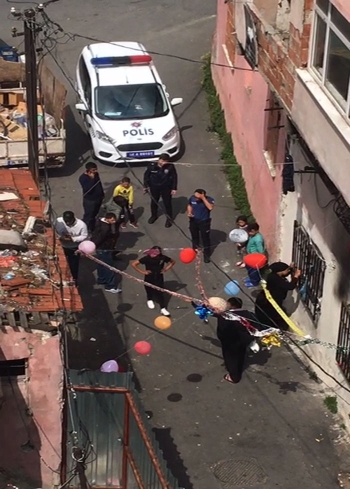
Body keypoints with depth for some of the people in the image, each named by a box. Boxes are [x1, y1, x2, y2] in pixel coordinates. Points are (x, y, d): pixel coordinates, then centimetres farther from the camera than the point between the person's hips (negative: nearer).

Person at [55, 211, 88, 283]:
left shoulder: (81, 225, -28)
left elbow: (84, 236, -16)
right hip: (62, 247, 2)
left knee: (73, 266, 12)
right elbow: (55, 231, -7)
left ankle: (74, 281, 35)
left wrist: (73, 238, -29)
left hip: (74, 249, -2)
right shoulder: (58, 221, -22)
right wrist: (60, 237, -27)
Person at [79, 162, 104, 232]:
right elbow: (88, 189, -37)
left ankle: (92, 229, 41)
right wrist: (92, 179, -36)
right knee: (88, 216, 3)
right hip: (89, 200, -7)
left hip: (98, 198, 7)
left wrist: (102, 194, 19)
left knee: (94, 215, 23)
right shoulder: (83, 178, -26)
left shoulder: (96, 174, -3)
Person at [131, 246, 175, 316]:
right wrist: (142, 272, -17)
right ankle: (149, 300, 54)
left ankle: (163, 308, 5)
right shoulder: (147, 258, -25)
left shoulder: (162, 258, -19)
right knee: (149, 291, 21)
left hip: (159, 278, 0)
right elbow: (133, 264, -21)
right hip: (149, 279, 0)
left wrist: (165, 269, -8)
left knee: (160, 292, -4)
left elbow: (172, 262, 1)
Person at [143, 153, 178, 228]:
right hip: (154, 188, 2)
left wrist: (174, 188, -6)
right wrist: (146, 186, -2)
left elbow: (174, 177, -7)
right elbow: (146, 175, -3)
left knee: (167, 203, 10)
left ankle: (169, 219, 31)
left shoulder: (170, 167, -18)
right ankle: (154, 216, 46)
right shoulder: (152, 166, -16)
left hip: (166, 188, -2)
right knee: (154, 202, 20)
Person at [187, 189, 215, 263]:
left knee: (205, 238, 5)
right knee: (194, 237, 23)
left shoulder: (209, 199, -23)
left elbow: (210, 208, -43)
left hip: (204, 222, -4)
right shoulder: (192, 198, -13)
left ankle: (207, 255, 24)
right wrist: (189, 212, -13)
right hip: (193, 221, 4)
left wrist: (203, 198, -41)